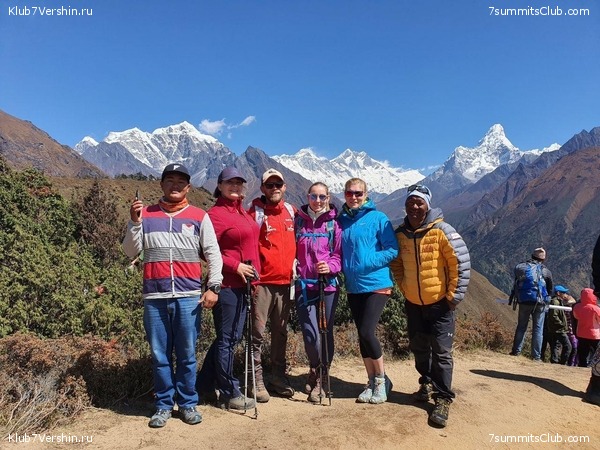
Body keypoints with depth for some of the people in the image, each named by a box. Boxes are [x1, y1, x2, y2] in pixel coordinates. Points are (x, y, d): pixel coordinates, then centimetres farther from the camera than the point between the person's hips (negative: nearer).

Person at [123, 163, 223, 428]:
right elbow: (130, 252, 7)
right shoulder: (146, 215, 10)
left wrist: (213, 287, -7)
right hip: (154, 297, 1)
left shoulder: (199, 217, 6)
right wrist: (134, 222, -5)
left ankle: (188, 404, 22)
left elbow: (213, 254, 3)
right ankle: (163, 405, 24)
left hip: (189, 297, -1)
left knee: (187, 355, 7)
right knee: (160, 355, 9)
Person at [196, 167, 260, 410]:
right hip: (227, 285, -9)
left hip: (244, 283, 9)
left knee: (232, 336, 17)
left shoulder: (243, 212, 15)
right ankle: (230, 394, 16)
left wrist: (254, 272, 14)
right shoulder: (215, 214, -11)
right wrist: (236, 266, -17)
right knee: (227, 339, 2)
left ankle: (205, 384, 32)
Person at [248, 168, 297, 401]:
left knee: (281, 332, 14)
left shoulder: (291, 211, 10)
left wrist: (295, 267, 13)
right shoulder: (256, 212, -4)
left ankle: (279, 377, 26)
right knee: (257, 333, 1)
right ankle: (258, 381, 12)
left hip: (285, 281, 5)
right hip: (262, 282, -5)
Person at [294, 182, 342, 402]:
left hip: (328, 285, 0)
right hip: (303, 285, 0)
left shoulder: (334, 223, 3)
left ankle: (320, 377, 27)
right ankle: (316, 371, 19)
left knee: (326, 333, 7)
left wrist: (330, 267, -15)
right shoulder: (298, 220, 7)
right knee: (311, 335, -9)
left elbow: (339, 254, 2)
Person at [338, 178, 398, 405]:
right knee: (362, 335, 11)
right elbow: (337, 251, 17)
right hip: (353, 287, 5)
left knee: (367, 332, -11)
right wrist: (343, 269, 0)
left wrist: (366, 264, -18)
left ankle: (382, 379, 13)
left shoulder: (378, 218, -6)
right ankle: (372, 381, 27)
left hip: (376, 285, -5)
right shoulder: (341, 220, 8)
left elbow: (392, 250, -9)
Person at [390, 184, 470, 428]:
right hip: (413, 303, 5)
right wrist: (403, 287, 6)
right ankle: (428, 383, 40)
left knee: (441, 352, 0)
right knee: (418, 348, 17)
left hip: (440, 303, -5)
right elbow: (396, 262, 14)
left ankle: (443, 399, 13)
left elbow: (462, 263, -14)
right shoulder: (400, 233, -2)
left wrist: (454, 295, -13)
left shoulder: (442, 231, -16)